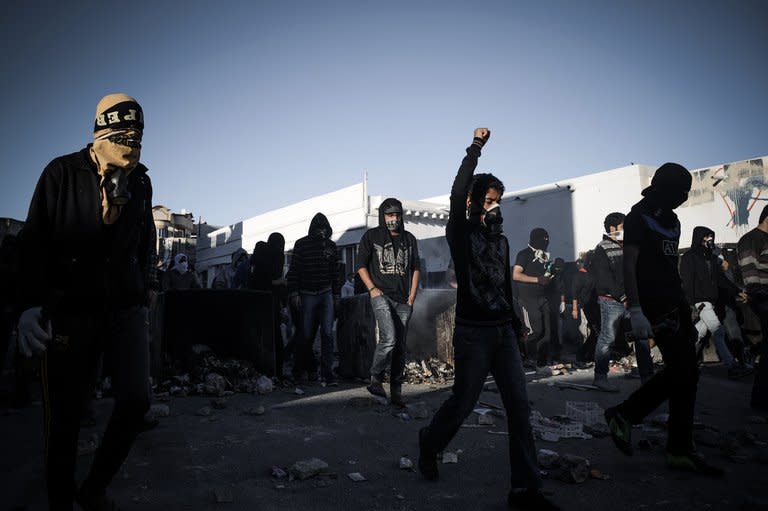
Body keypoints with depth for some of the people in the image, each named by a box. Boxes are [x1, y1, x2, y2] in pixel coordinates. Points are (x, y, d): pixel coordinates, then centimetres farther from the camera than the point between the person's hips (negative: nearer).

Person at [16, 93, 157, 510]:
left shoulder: (141, 182, 6)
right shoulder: (62, 173, -5)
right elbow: (35, 242, -7)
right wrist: (30, 305, -14)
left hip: (126, 306, 3)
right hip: (70, 307, -3)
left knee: (135, 398, -9)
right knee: (64, 413, 3)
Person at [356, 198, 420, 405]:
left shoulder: (409, 239, 14)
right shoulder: (371, 236, 4)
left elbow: (415, 269, 17)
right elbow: (361, 265, 4)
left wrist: (412, 297, 8)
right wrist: (372, 288, -8)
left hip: (403, 300, 4)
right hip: (381, 296, -4)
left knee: (400, 346, 4)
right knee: (389, 338, -21)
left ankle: (396, 392, 11)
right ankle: (375, 380, -2)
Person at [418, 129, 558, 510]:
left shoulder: (502, 241, 17)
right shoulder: (461, 233, -2)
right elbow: (456, 195, -18)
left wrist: (516, 322, 23)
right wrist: (476, 148, -16)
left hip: (503, 331, 6)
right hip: (473, 332, -6)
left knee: (519, 406, 0)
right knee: (463, 401, 2)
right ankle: (429, 444, 32)